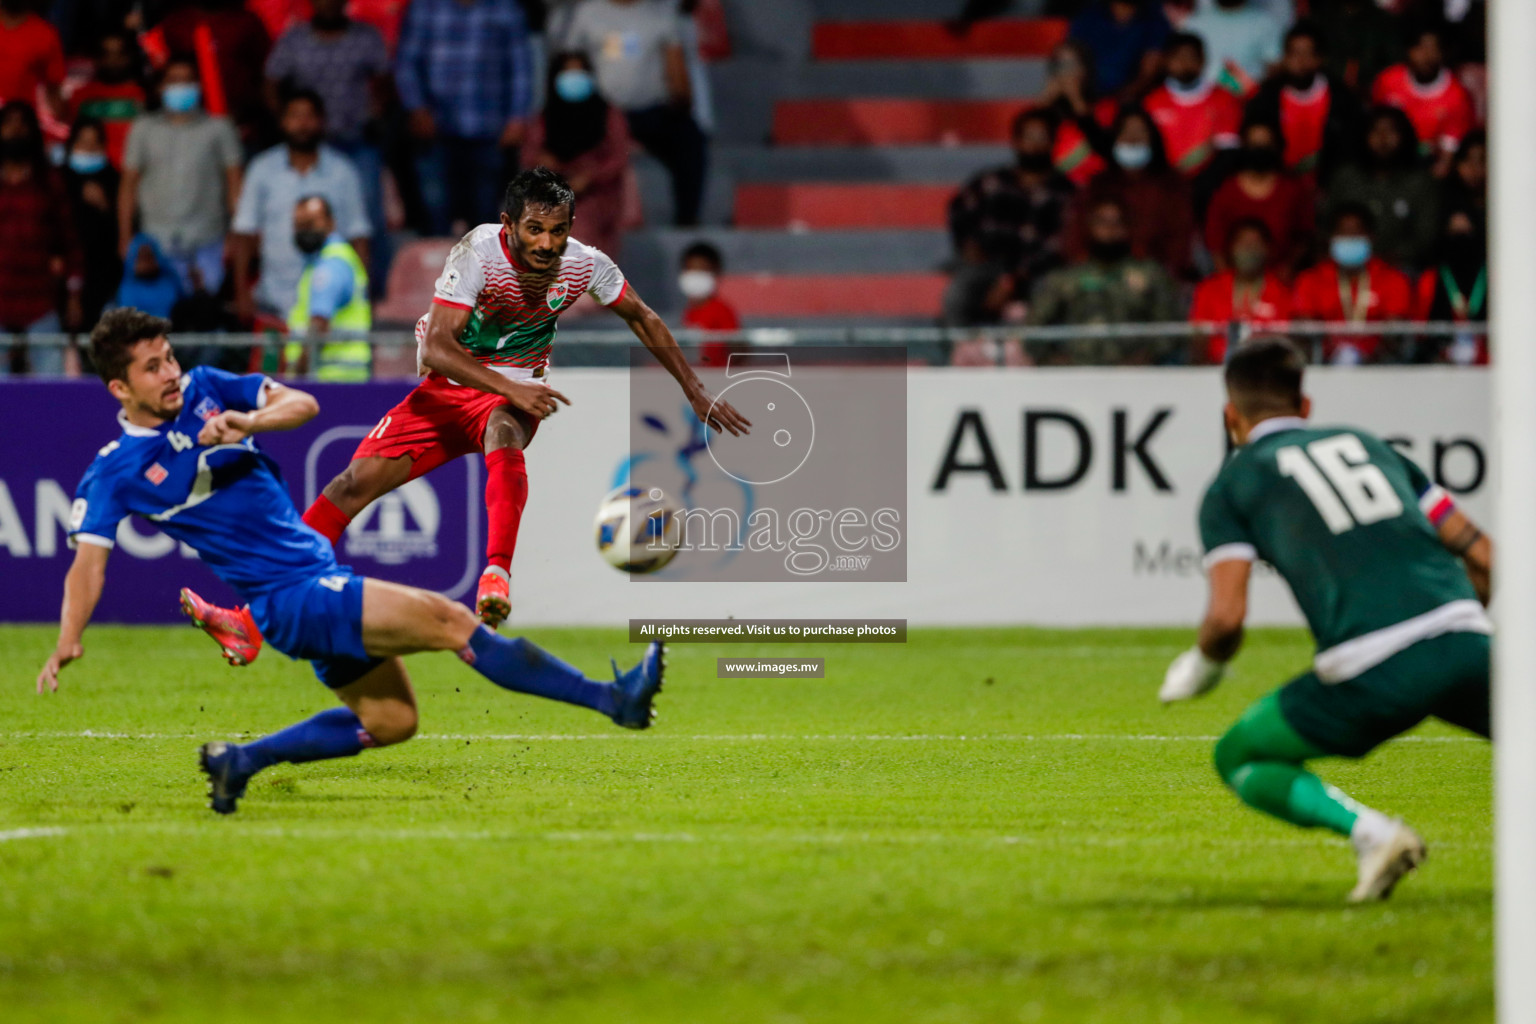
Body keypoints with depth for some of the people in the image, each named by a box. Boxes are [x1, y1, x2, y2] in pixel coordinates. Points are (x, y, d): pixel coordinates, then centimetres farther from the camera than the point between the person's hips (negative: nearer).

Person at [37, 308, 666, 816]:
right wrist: (68, 643, -27)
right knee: (446, 619, -19)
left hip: (318, 576, 8)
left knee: (390, 720, 14)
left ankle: (242, 760, 19)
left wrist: (249, 421, -22)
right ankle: (612, 699, -19)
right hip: (288, 598, -8)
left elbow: (302, 405, -1)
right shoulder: (113, 474, -8)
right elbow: (88, 564, -12)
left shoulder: (204, 391, 7)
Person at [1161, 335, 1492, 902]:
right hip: (1464, 640, 3)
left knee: (1238, 759, 19)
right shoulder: (1368, 443, 26)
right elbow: (1485, 556, 21)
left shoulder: (1233, 484, 14)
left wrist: (1200, 665, 22)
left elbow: (1227, 615, 0)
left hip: (1375, 674, -3)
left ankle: (1371, 832, -5)